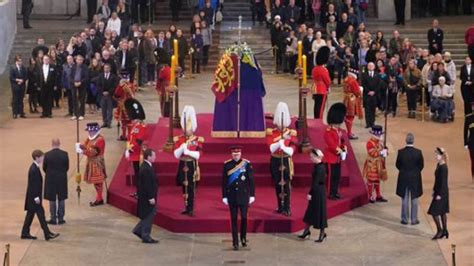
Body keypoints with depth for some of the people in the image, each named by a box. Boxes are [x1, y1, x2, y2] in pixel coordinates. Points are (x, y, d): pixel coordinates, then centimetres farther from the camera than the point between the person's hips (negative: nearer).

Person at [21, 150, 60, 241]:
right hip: (34, 196, -10)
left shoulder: (34, 167, 11)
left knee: (30, 214, 14)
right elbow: (33, 184, -23)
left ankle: (25, 233, 19)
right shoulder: (34, 169, -21)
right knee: (40, 213, -7)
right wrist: (36, 197, -22)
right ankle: (47, 234, -5)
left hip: (32, 197, 10)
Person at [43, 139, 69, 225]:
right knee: (61, 200, 10)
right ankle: (61, 219, 13)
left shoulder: (47, 155, -12)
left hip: (50, 179, -1)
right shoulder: (65, 154, -8)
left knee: (52, 200, 7)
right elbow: (67, 167, 0)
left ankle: (53, 219, 10)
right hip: (62, 179, 1)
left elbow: (44, 168, -2)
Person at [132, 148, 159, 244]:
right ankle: (146, 237, 7)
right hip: (147, 197, -10)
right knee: (149, 215, -1)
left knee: (148, 215, 19)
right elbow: (147, 185, -25)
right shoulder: (146, 169, -24)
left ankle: (138, 230, 26)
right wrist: (151, 197, -22)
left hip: (146, 197, 10)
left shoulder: (146, 167, 10)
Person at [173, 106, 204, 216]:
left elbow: (198, 155, -11)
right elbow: (176, 155, -2)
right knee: (184, 187, 8)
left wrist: (188, 152, -25)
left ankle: (190, 209, -3)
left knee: (191, 188, -5)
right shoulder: (179, 139, 4)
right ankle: (187, 208, 17)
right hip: (183, 165, 3)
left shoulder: (198, 140, -2)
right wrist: (182, 148, -20)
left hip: (192, 166, -3)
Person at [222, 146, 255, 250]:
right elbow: (224, 181, 3)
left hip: (244, 195, 0)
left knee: (244, 217, 3)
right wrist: (224, 196, 1)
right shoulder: (227, 165, 0)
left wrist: (252, 195, 0)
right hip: (232, 196, 1)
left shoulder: (247, 164, -2)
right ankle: (235, 242, 7)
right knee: (234, 219, 3)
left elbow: (251, 180, 1)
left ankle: (243, 237, 25)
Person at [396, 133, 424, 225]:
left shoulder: (401, 152, -13)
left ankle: (405, 219, 15)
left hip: (403, 178, 0)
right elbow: (421, 165, -4)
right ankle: (414, 219, 14)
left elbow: (397, 165, -4)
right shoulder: (418, 152, -13)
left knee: (405, 200, 10)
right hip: (415, 178, 0)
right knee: (414, 199, 9)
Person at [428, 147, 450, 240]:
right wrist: (434, 190, 18)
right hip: (439, 191, 10)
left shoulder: (443, 167, -21)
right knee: (442, 212, 14)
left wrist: (439, 194, -20)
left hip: (442, 192, -10)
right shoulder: (439, 165, 7)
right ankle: (445, 231, 21)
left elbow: (443, 182, -21)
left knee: (434, 212, -5)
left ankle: (439, 231, 4)